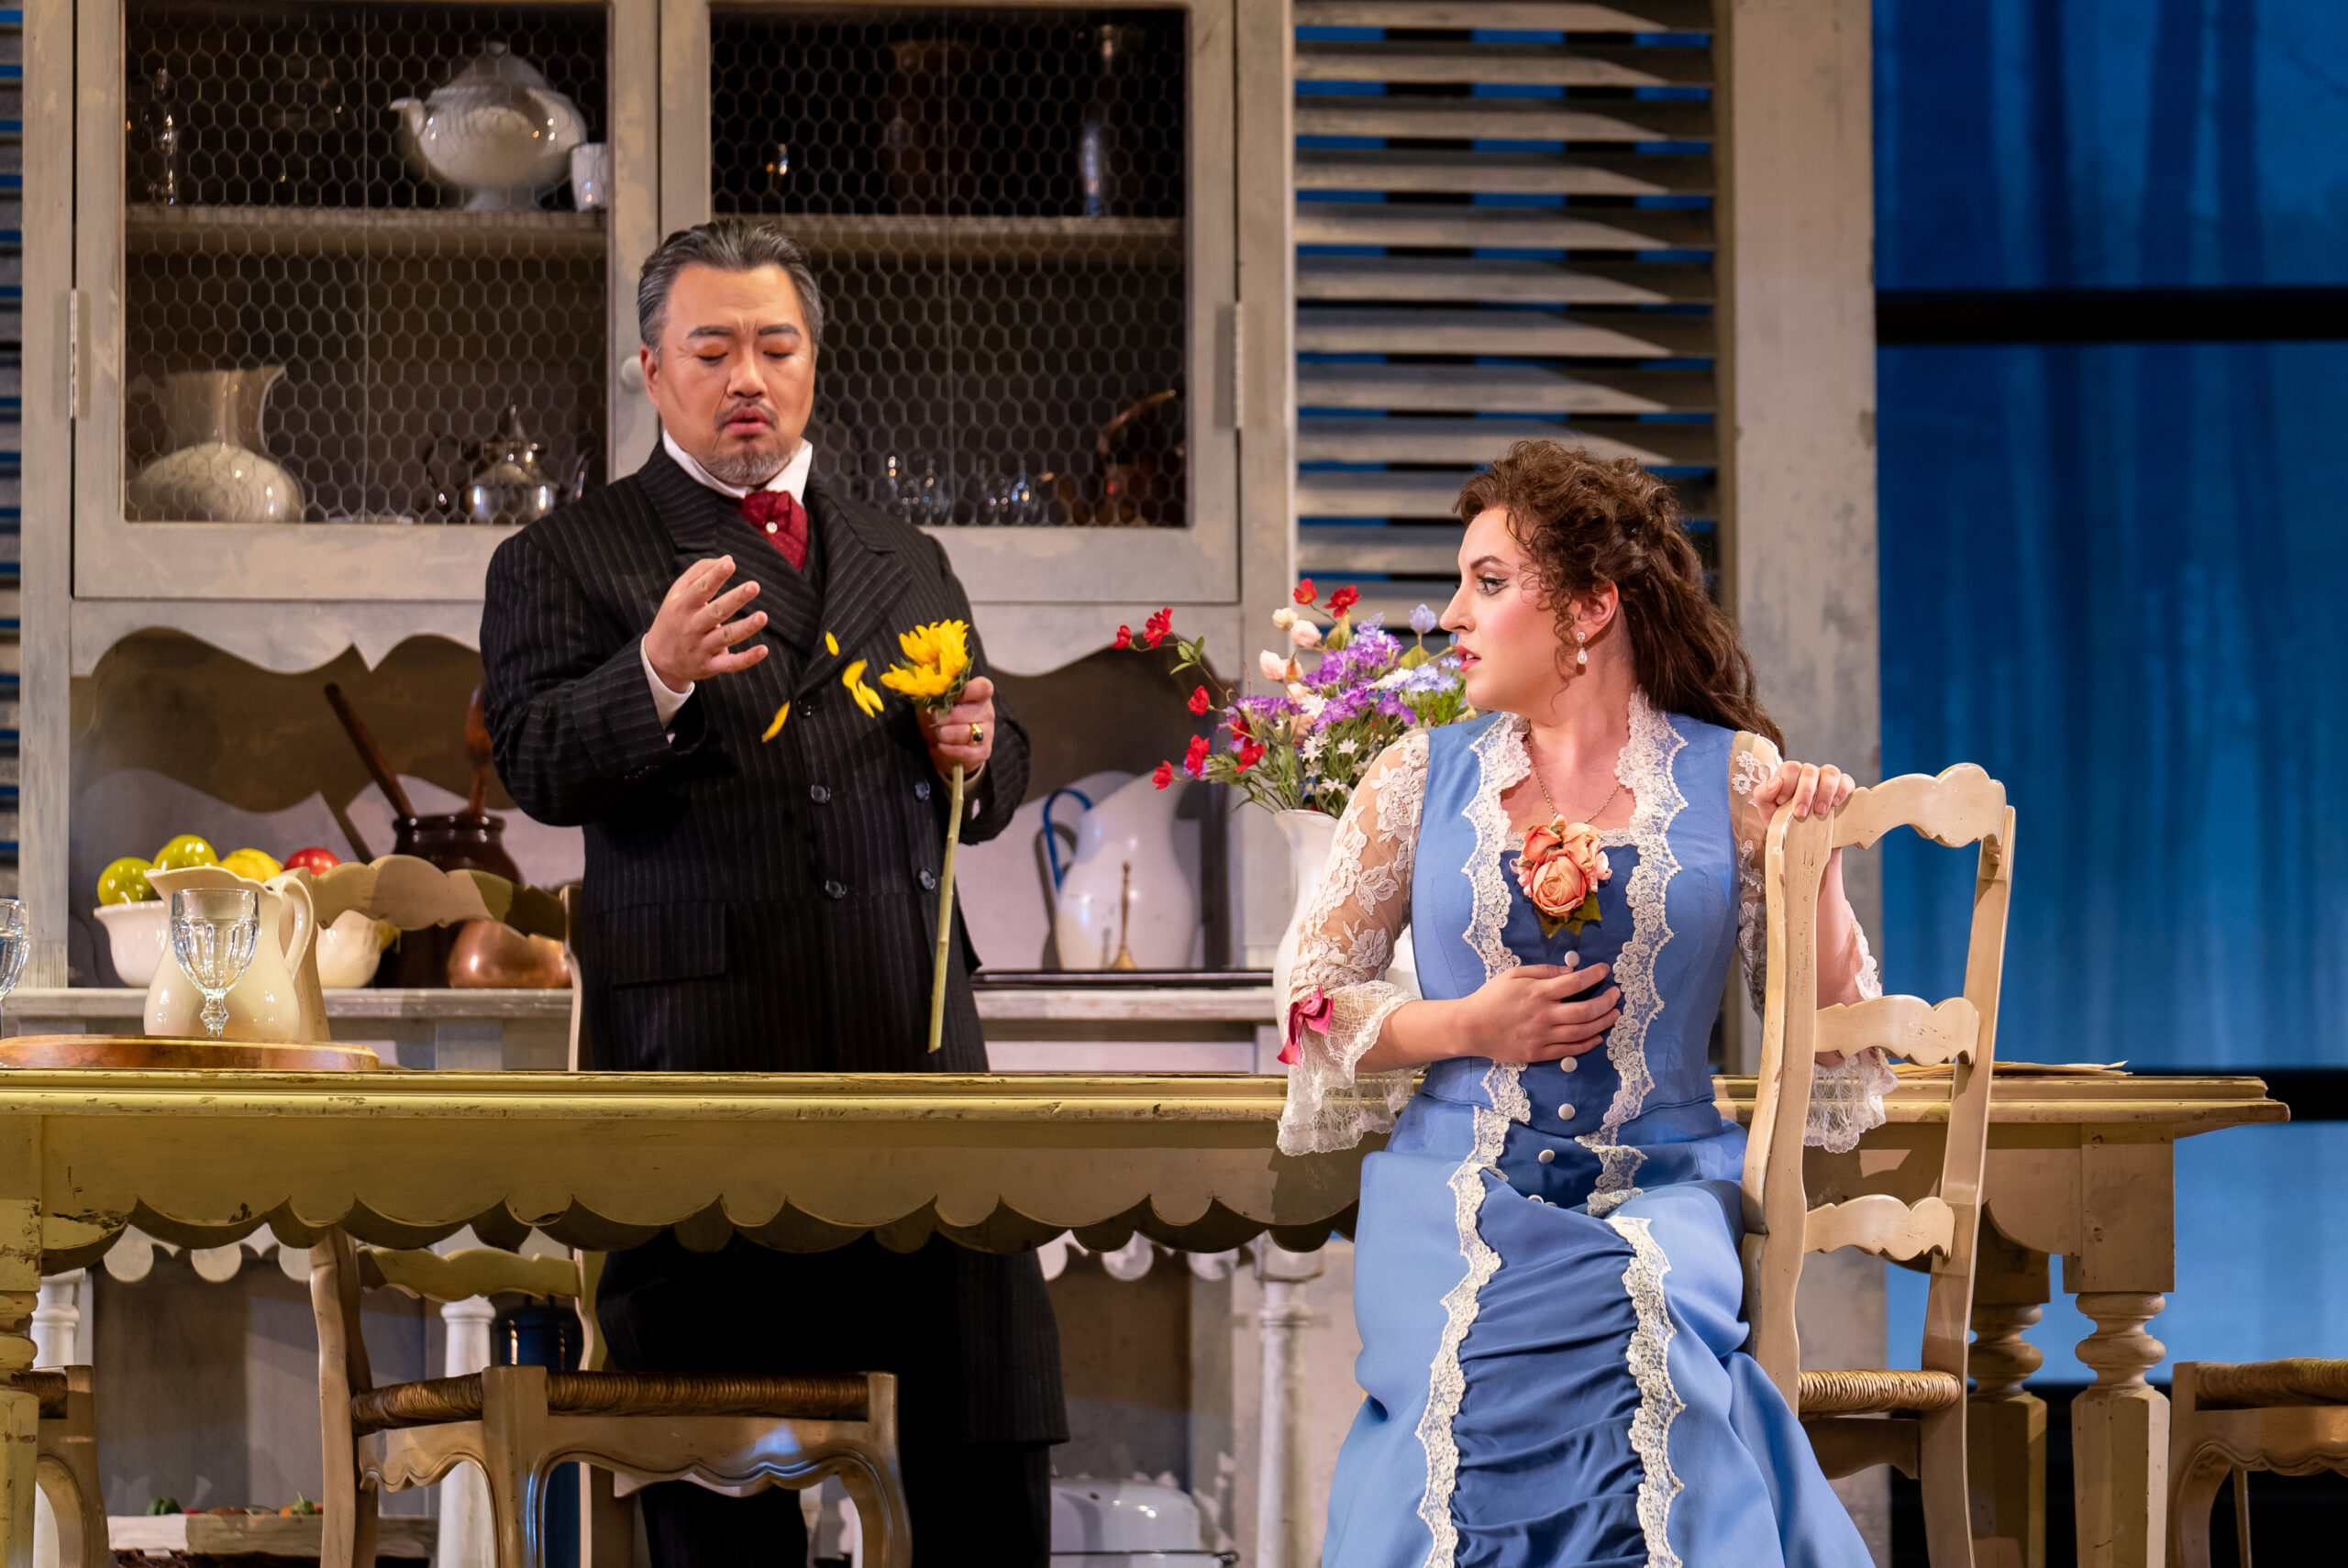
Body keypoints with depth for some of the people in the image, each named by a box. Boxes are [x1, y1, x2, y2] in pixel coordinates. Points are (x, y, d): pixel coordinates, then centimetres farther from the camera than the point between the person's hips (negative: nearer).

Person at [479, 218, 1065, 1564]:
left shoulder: (903, 563, 22)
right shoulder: (566, 562, 7)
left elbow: (992, 790, 27)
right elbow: (540, 766, -8)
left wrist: (975, 750, 3)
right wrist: (658, 677, -27)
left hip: (914, 1047, 4)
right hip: (702, 1054, -4)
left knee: (990, 1429, -1)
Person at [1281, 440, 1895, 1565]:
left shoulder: (1730, 778, 6)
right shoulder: (1422, 778, 10)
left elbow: (1822, 1017, 6)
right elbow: (1315, 1003, 13)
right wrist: (1467, 1026, -4)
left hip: (1660, 1191, 0)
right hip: (1457, 1199, 1)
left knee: (1656, 1320, -36)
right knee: (1481, 1373, -33)